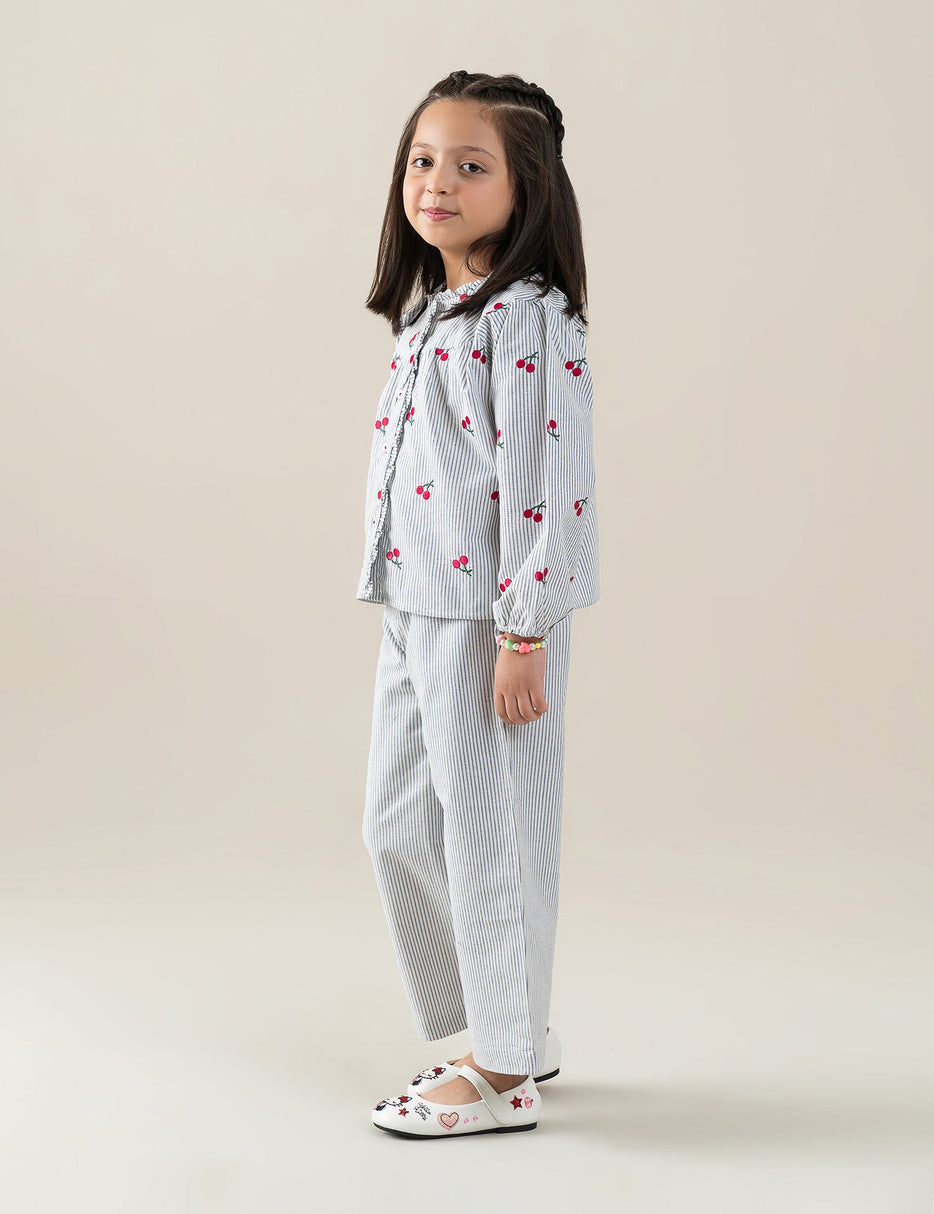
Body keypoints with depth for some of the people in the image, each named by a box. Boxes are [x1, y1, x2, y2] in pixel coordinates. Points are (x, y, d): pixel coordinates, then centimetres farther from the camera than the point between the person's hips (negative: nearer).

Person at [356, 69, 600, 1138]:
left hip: (491, 617, -9)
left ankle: (507, 1072, 18)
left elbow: (543, 482, -19)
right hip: (413, 610, 10)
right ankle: (507, 1027, 31)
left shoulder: (525, 315, -14)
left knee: (492, 831, 1)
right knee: (398, 826, 15)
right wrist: (406, 617, 19)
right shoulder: (427, 311, 14)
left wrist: (522, 637, -20)